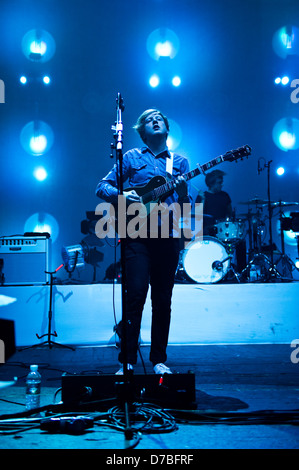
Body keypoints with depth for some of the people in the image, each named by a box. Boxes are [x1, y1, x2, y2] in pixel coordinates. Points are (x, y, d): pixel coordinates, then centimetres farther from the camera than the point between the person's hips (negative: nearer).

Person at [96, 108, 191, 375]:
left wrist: (182, 192, -12)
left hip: (167, 236, 2)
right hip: (137, 235, -2)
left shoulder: (180, 162, 16)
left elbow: (187, 208, 10)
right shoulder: (132, 157, 11)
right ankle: (127, 360, 0)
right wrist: (122, 195, -14)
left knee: (163, 300, 4)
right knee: (136, 295, -10)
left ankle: (159, 359, 16)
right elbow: (102, 187, 6)